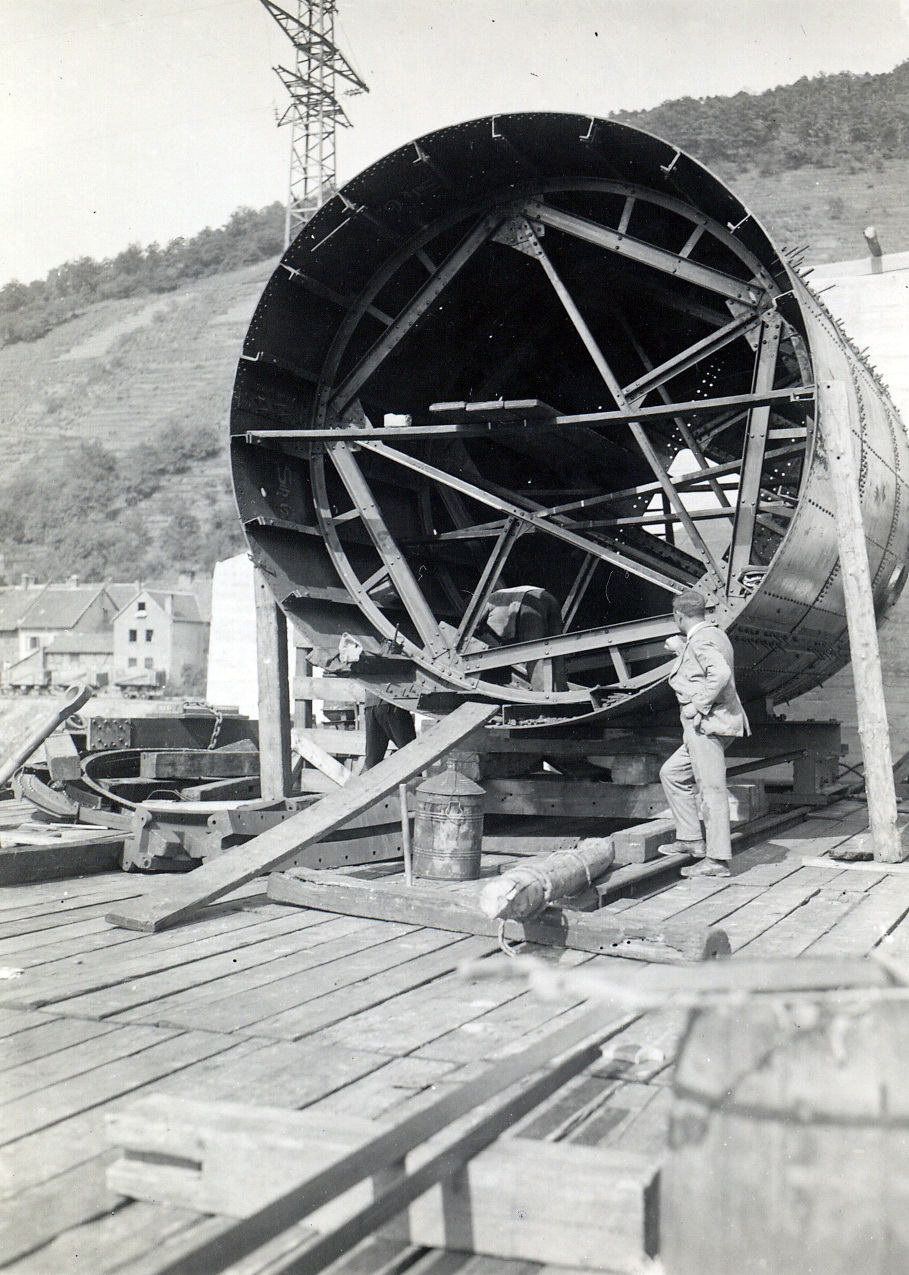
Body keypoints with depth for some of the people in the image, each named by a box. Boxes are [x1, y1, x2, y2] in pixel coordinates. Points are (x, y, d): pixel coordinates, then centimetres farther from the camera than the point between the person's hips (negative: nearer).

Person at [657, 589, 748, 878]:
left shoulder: (701, 641, -13)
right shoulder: (714, 634, 18)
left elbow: (720, 673, -30)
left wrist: (701, 705, -21)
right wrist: (680, 650, 45)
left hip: (707, 724, -11)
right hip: (703, 727, 11)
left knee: (711, 789, -8)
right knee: (672, 773, 18)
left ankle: (717, 859, -6)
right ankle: (690, 840, 19)